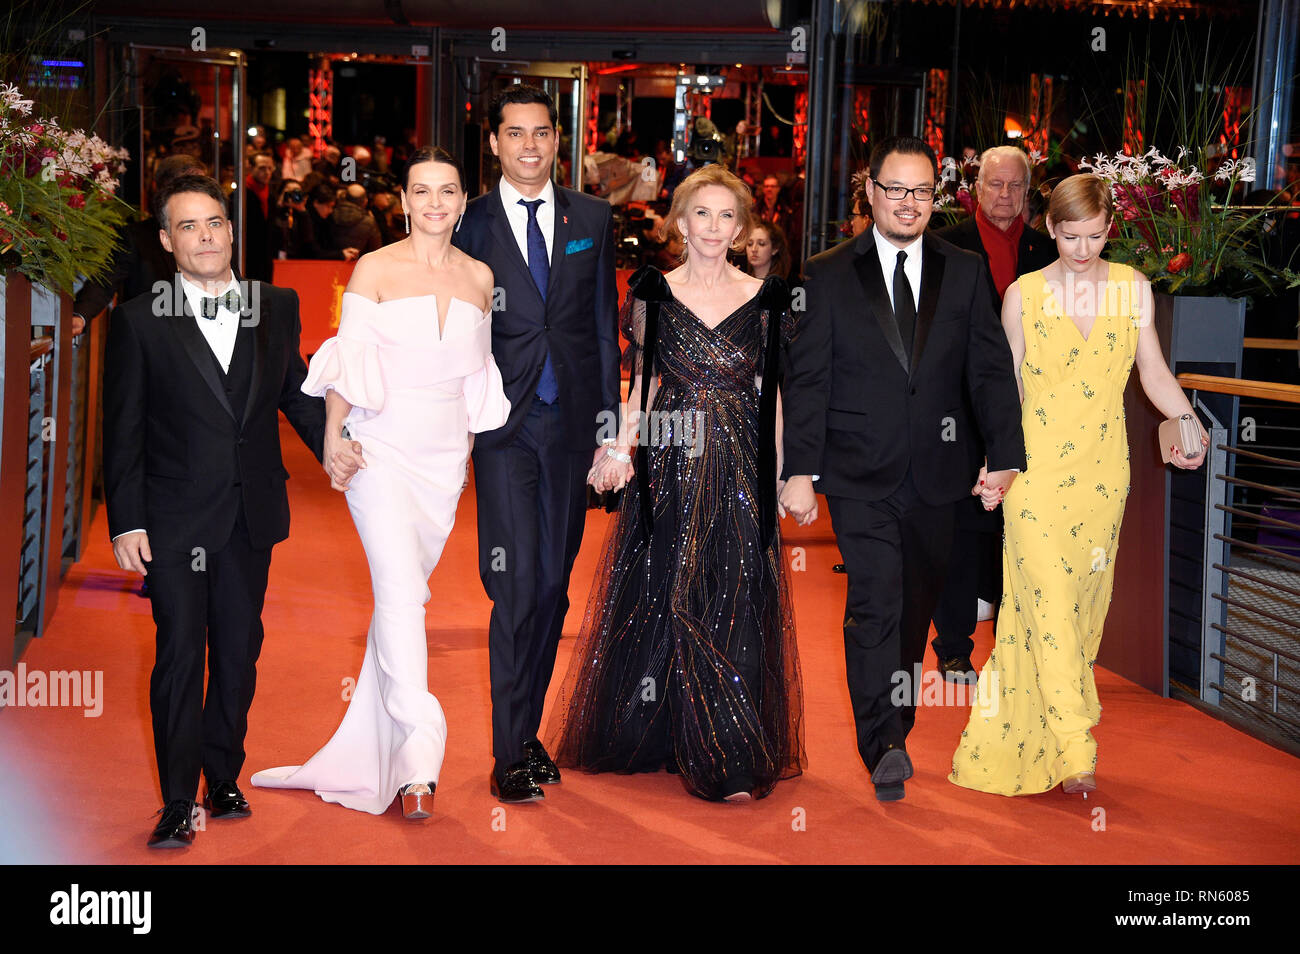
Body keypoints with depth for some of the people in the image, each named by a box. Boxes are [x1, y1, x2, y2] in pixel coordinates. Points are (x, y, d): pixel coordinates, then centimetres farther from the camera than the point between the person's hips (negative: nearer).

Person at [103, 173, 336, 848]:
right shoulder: (139, 321, -3)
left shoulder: (277, 308, 6)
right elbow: (123, 432, -3)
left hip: (252, 515, 3)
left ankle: (223, 779, 27)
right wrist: (126, 524, -7)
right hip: (175, 519, -3)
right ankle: (177, 804, 8)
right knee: (180, 654, -2)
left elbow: (297, 393, 16)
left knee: (239, 651, 11)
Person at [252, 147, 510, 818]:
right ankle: (419, 760, -21)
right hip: (382, 450, -4)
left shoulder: (480, 277, 9)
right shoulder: (375, 269, -2)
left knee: (404, 589, 8)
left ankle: (372, 735, 21)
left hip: (444, 459, 4)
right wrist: (334, 437, -9)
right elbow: (348, 359, -2)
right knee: (400, 588, -16)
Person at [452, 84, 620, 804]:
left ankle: (528, 730, 22)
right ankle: (509, 753, 1)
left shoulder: (592, 219, 9)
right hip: (504, 423, -3)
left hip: (571, 422, 3)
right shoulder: (469, 224, 2)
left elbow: (604, 324, 11)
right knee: (516, 585, -7)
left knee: (553, 583, 9)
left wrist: (607, 418, 6)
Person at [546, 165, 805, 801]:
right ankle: (650, 736, 23)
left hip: (741, 476, 1)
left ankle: (729, 757, 9)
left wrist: (784, 473, 4)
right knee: (665, 599, 6)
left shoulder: (763, 298, 5)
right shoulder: (653, 292, 3)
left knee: (734, 607, 1)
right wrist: (621, 447, -8)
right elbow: (641, 384, 5)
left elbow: (769, 394, 8)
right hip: (669, 468, 0)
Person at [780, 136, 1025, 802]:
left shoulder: (965, 272, 8)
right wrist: (800, 470, -9)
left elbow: (990, 370, 6)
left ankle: (895, 726, 26)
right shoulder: (827, 277, 2)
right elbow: (805, 380, -1)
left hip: (937, 474, 3)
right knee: (874, 604, -14)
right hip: (860, 475, -3)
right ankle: (883, 747, -14)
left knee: (916, 606, 10)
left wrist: (1005, 454, -4)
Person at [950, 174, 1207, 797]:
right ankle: (1074, 751, -9)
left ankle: (1059, 730, 21)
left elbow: (1153, 372, 9)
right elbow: (1009, 387, 3)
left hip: (1104, 467, 3)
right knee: (1049, 599, -10)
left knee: (1086, 599, 7)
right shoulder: (1023, 295, -2)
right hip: (1038, 466, -3)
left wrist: (1191, 426, -6)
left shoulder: (1133, 288, 4)